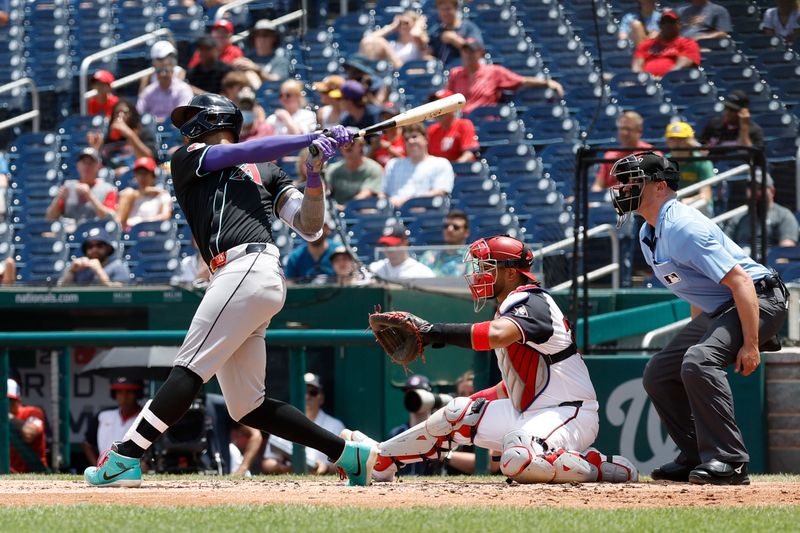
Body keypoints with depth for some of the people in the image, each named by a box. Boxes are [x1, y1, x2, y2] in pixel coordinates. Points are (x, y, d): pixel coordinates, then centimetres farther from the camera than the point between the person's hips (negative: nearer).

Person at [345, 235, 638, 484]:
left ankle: (604, 467, -20)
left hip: (568, 413, -10)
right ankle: (380, 459, 25)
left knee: (518, 460, -36)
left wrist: (434, 331, -32)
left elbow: (497, 335, -37)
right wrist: (471, 404, 17)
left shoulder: (531, 302, -15)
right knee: (457, 414, 10)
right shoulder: (509, 307, 16)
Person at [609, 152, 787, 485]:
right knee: (658, 373, 9)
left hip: (759, 301, -11)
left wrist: (750, 345, -29)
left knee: (698, 362, -32)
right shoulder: (648, 235, 8)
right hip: (715, 311, 11)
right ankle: (696, 458, 16)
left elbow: (740, 281, -28)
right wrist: (697, 333, 21)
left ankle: (730, 461, -29)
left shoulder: (683, 228, -24)